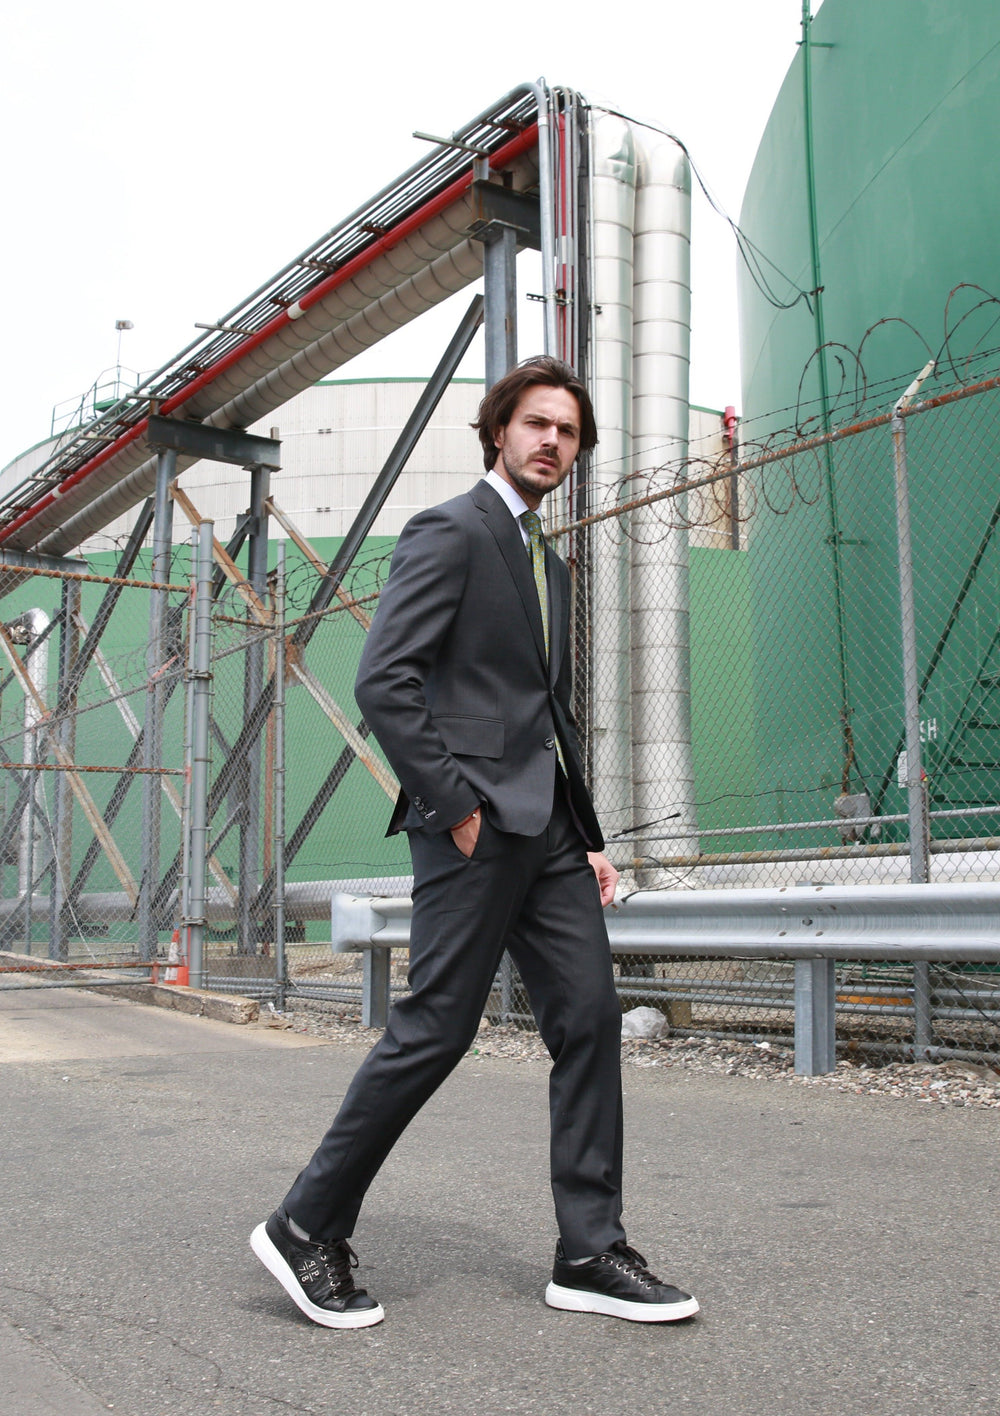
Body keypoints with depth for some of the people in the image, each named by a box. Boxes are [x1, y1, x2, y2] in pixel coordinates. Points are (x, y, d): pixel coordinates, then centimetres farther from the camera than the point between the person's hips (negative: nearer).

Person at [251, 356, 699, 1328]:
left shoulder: (549, 565, 23)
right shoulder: (449, 532, -4)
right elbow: (381, 682, -15)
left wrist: (587, 839, 16)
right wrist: (454, 805, -16)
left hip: (547, 828, 8)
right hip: (475, 821, -8)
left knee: (589, 1019, 3)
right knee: (435, 1028, -6)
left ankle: (589, 1254, 12)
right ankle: (306, 1230, 11)